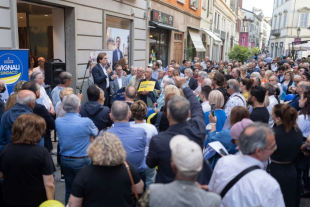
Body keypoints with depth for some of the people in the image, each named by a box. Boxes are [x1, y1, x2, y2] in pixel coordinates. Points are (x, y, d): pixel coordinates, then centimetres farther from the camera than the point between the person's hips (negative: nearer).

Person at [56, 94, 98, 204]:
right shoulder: (86, 122, -22)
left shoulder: (58, 121, -9)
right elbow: (95, 133, -2)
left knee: (69, 189, 19)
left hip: (64, 159, 4)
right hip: (82, 161, -4)